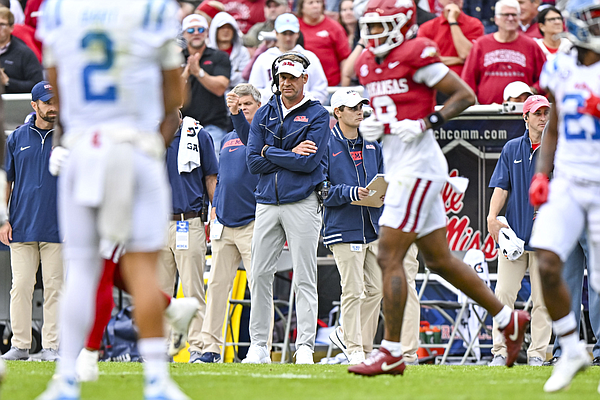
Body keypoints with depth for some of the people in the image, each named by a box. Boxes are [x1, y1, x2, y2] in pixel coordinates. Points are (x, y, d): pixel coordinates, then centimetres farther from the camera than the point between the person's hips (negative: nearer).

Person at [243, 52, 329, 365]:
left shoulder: (317, 116, 0)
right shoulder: (264, 115, 12)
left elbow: (309, 162, -12)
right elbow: (254, 162, 3)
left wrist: (271, 152, -5)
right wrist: (291, 155, -5)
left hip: (302, 202, -4)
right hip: (267, 203, 4)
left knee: (304, 278, -6)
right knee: (259, 275, 3)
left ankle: (305, 346, -7)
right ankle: (258, 347, 8)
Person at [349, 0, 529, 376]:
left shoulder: (416, 56, -11)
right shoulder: (370, 65, 14)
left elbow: (466, 95, -10)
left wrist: (426, 123, -20)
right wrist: (370, 126, 5)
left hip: (418, 165, -9)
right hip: (398, 166, 9)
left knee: (389, 257, -11)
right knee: (439, 259, 14)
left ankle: (391, 352, -8)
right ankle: (509, 320, 25)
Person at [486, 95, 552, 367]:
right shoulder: (512, 149, 12)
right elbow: (501, 187, 7)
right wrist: (492, 217, -7)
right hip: (514, 232, 1)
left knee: (542, 298, -1)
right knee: (504, 293, -5)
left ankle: (537, 353, 4)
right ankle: (500, 351, -2)